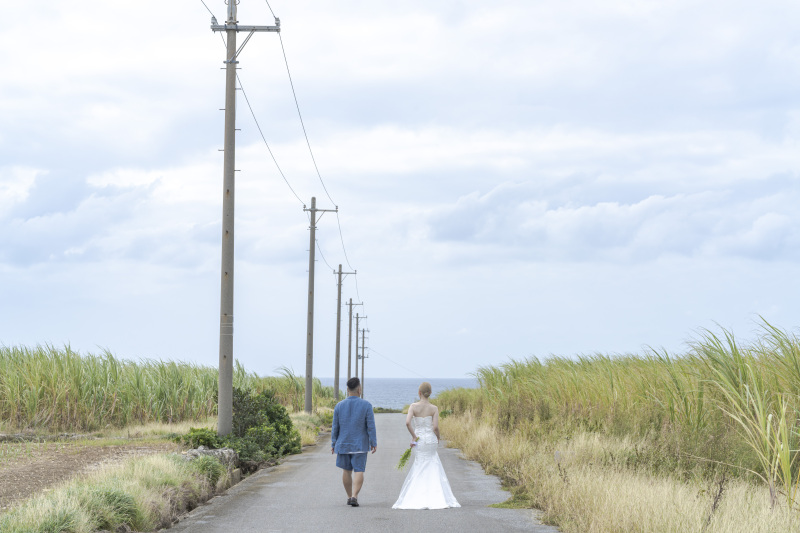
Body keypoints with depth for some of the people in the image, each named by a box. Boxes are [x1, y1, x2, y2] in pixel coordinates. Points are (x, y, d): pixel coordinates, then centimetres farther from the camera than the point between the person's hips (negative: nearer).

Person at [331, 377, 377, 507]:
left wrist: (333, 444, 10)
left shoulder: (339, 406, -2)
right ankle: (354, 496, -16)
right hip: (360, 445, -2)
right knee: (359, 471, -2)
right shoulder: (366, 405, -9)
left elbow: (335, 427, 2)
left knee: (346, 470, 14)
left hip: (343, 444, 3)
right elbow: (371, 426, -10)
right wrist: (373, 443, -2)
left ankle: (349, 497, 21)